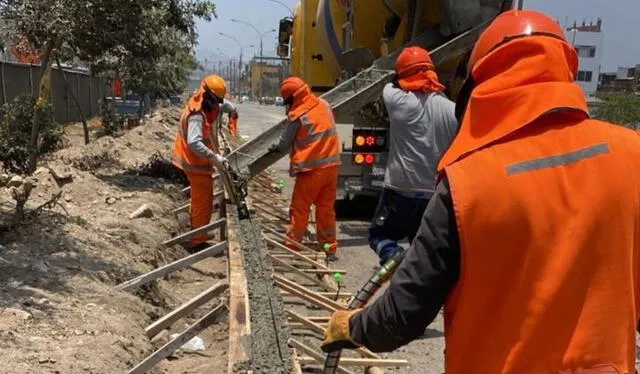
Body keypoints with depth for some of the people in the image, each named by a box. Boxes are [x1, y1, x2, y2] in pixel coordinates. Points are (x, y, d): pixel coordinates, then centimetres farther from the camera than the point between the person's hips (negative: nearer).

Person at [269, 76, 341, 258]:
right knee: (326, 208, 14)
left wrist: (275, 148, 20)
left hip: (311, 168, -6)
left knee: (300, 208, 7)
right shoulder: (324, 105, 6)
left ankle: (293, 245, 15)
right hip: (331, 165, 6)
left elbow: (285, 144, -2)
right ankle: (329, 246, 20)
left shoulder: (298, 116, -13)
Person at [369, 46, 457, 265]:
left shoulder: (398, 101, -9)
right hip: (435, 196, 3)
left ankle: (393, 256, -12)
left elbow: (389, 87, 16)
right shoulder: (452, 111, -4)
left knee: (379, 234, 19)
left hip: (399, 192, -3)